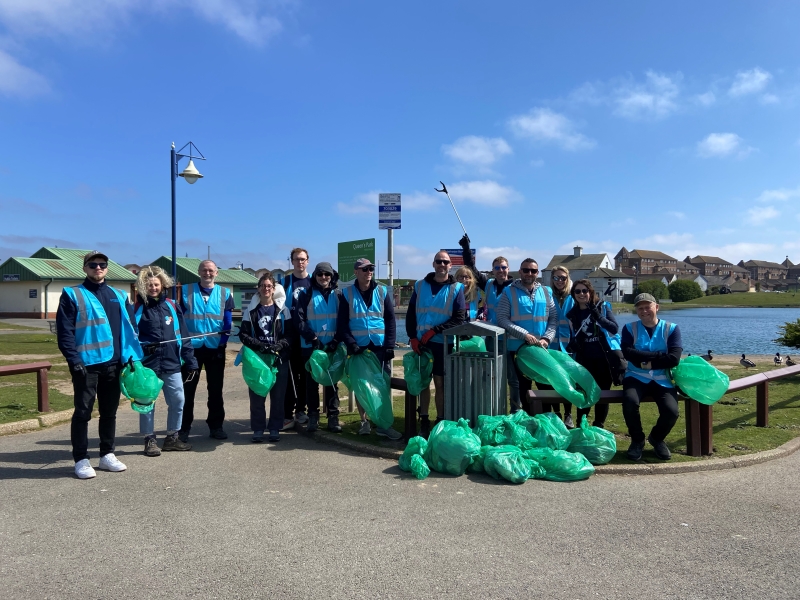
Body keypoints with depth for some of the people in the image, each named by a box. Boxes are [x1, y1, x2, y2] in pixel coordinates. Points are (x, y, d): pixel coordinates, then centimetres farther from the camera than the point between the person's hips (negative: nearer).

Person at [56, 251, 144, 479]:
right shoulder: (72, 295, -1)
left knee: (109, 411, 12)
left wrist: (132, 354, 2)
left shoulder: (119, 295, 13)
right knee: (83, 412, 2)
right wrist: (73, 359, -17)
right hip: (86, 364, -4)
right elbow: (64, 331, -8)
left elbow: (129, 326, 13)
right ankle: (81, 460, 12)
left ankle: (107, 455, 23)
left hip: (113, 363, 5)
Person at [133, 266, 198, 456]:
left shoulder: (171, 306, 7)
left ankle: (172, 437, 23)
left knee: (178, 401, 7)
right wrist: (142, 346, -19)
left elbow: (182, 334, 8)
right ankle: (150, 440, 21)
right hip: (147, 366, -3)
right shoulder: (138, 308, -1)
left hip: (172, 364, 3)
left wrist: (190, 361, 6)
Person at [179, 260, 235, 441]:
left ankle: (216, 426, 19)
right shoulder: (186, 291, 3)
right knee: (188, 388, 4)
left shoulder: (225, 294, 5)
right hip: (191, 347, -1)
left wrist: (223, 343, -6)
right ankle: (183, 428, 14)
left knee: (216, 388, 9)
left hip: (215, 348, 1)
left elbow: (228, 322, 4)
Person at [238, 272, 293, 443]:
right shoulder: (250, 310, 7)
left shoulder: (283, 310, 6)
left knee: (278, 395, 3)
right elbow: (243, 334, 3)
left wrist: (279, 345, -16)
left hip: (279, 358, 0)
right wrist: (259, 345, -13)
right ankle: (258, 429, 13)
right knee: (256, 395, 2)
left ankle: (275, 429, 13)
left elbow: (290, 333, 2)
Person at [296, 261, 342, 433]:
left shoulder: (338, 295, 6)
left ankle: (333, 417, 11)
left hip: (332, 346, 1)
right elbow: (300, 319, -5)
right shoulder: (306, 295, 2)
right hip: (311, 346, -1)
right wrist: (313, 338, -16)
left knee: (331, 381, 6)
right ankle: (313, 416, 14)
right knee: (312, 382, 6)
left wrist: (336, 340, -11)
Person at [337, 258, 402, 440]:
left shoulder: (382, 291, 6)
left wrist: (389, 345, -5)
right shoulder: (347, 293, 3)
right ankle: (364, 421, 18)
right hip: (358, 348, 0)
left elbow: (390, 320, 4)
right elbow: (342, 323, 1)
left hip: (380, 347, 1)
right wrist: (350, 343, -12)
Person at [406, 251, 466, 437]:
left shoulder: (456, 288, 1)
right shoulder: (420, 285, 8)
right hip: (421, 343, 2)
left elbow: (459, 319, -6)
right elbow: (410, 314, 8)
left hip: (443, 343, -2)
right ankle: (424, 421, 15)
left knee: (440, 383, 2)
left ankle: (440, 422, 12)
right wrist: (412, 337, -4)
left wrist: (434, 331, -13)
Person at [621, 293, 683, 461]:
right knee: (630, 402, -31)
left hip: (662, 380, 1)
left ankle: (657, 438, 14)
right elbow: (627, 352, -15)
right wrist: (659, 355, -15)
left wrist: (646, 362, -11)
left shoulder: (671, 329, 2)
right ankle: (637, 440, -1)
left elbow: (674, 359, -10)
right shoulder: (630, 328, 3)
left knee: (671, 411, -24)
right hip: (636, 377, 0)